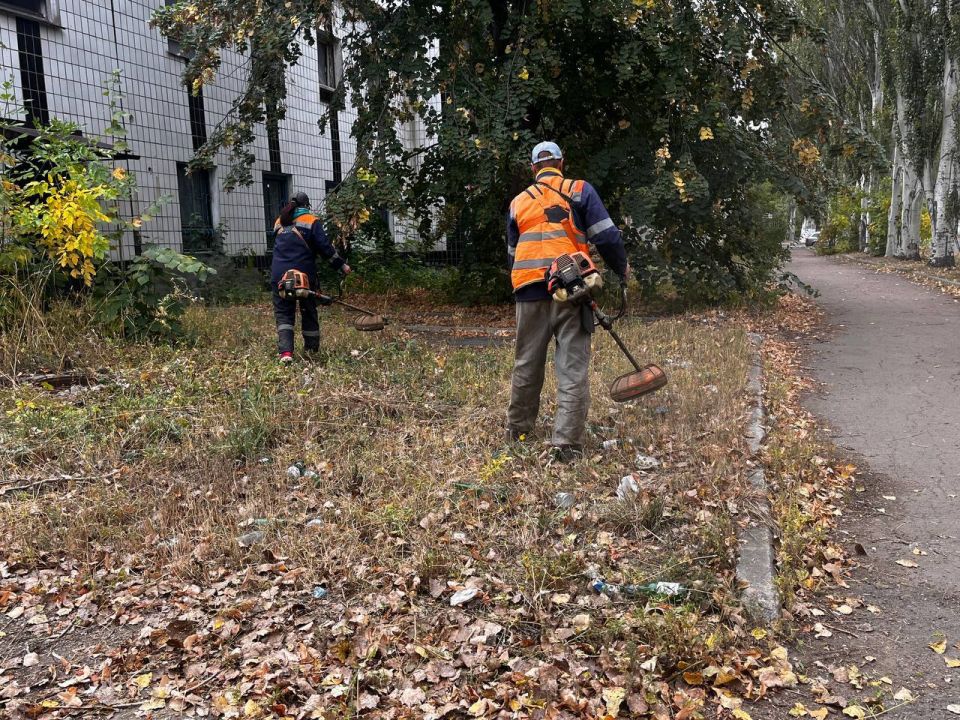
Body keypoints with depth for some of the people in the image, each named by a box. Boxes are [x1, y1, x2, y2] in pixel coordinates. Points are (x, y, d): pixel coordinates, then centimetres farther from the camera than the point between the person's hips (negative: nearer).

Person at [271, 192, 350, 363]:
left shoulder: (279, 222, 14)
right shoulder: (311, 221, 0)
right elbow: (325, 246, -8)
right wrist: (341, 265, -3)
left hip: (280, 276, 2)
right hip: (304, 274, -2)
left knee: (283, 313, 5)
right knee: (309, 312, 14)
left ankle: (285, 352, -13)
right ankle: (311, 349, 21)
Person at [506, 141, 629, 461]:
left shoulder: (518, 202, 17)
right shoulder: (579, 190, 5)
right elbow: (606, 236, -1)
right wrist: (622, 268, 15)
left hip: (530, 291, 3)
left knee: (527, 363, 16)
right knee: (573, 367, -2)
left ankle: (517, 427, 29)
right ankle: (567, 442, -8)